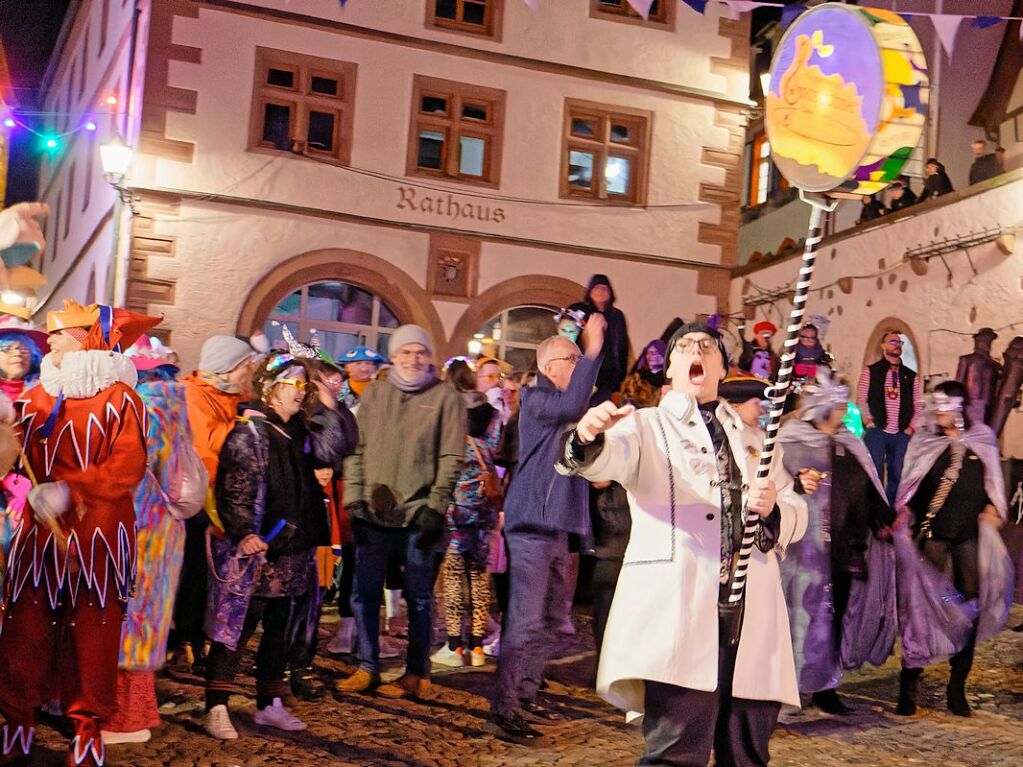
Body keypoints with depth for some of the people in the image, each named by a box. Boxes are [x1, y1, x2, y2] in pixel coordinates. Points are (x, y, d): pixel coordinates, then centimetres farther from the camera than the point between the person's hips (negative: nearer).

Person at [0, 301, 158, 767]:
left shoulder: (119, 397, -4)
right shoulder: (37, 397, 14)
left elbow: (129, 465, -13)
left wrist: (71, 493, -22)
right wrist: (43, 502, -9)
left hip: (99, 533, -4)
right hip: (42, 531, 4)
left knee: (94, 628, 3)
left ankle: (89, 726, 14)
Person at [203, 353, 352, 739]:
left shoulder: (298, 430, 14)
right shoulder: (248, 432, -10)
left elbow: (332, 451, 4)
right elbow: (234, 488, -16)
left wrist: (329, 409, 1)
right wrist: (244, 532, -26)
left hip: (289, 550, 8)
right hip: (254, 550, -8)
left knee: (277, 627, 15)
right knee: (235, 626, -5)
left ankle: (269, 704, 25)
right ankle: (216, 709, 1)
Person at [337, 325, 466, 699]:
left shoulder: (445, 397, 0)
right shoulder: (373, 393, 10)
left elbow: (451, 458, -4)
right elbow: (357, 449, 9)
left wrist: (435, 507, -10)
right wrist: (354, 498, 0)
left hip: (419, 513, -3)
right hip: (373, 511, 3)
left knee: (418, 596, 5)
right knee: (365, 592, 6)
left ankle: (417, 673, 14)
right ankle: (367, 668, 18)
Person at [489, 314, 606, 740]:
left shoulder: (564, 406, 19)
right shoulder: (536, 399, -10)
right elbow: (573, 405, -31)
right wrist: (592, 350, -29)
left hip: (556, 526, 10)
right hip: (531, 525, -10)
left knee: (551, 620, 16)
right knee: (524, 620, -11)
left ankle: (525, 694, 28)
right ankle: (502, 709, -7)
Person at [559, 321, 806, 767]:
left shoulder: (750, 439, 25)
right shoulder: (647, 426, 12)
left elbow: (796, 514, 19)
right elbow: (610, 457, -11)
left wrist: (773, 509, -5)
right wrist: (589, 437, -35)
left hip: (751, 615, 5)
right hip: (679, 609, -4)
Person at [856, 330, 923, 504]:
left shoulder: (910, 376, 15)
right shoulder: (871, 371, 6)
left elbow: (918, 403, 13)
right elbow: (861, 399, 1)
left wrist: (911, 426, 2)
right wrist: (868, 421, -10)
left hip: (901, 434, 3)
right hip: (877, 431, -3)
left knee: (897, 475, 2)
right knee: (874, 472, -5)